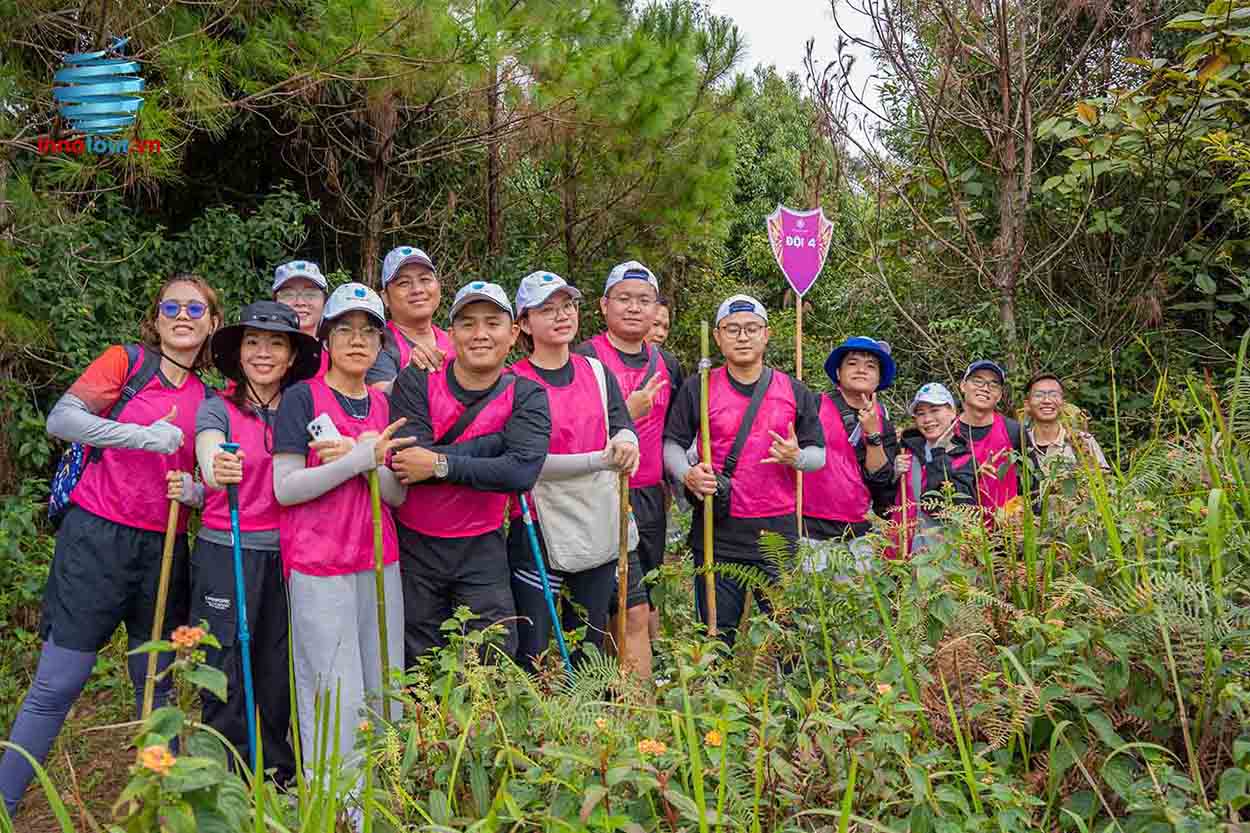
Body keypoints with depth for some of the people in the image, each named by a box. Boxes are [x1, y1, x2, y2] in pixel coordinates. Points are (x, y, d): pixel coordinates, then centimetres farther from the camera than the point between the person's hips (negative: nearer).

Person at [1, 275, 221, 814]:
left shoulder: (209, 398, 10)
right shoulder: (126, 361, -2)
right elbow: (60, 419, -13)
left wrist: (191, 489, -7)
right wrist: (146, 435, -20)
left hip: (163, 549, 4)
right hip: (97, 540, -4)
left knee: (155, 684, 12)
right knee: (58, 684, -1)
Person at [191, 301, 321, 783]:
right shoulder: (218, 409, -4)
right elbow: (209, 459, -23)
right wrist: (217, 472, -45)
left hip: (286, 555, 3)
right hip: (226, 555, -3)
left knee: (278, 678, 10)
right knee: (227, 677, 0)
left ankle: (276, 781, 25)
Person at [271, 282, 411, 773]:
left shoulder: (383, 405, 12)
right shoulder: (302, 398, -3)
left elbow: (398, 494, 5)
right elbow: (285, 488, -11)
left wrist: (360, 456, -13)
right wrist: (359, 459, -18)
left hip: (379, 562, 5)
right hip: (319, 566, -5)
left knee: (385, 691, 10)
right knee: (337, 698, -5)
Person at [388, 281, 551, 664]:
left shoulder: (527, 396, -6)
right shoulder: (415, 382, -7)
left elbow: (522, 471, -21)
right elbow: (407, 460, -21)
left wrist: (440, 464, -23)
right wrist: (500, 438, -19)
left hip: (482, 549, 0)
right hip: (414, 546, 1)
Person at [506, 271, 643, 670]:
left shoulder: (598, 372, 9)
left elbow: (625, 428, -1)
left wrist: (625, 441, -26)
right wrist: (602, 459, -25)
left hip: (599, 528, 5)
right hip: (541, 530, -5)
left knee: (588, 649, 17)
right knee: (531, 653, -1)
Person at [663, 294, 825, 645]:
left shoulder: (794, 391, 7)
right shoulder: (699, 388, 3)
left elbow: (819, 454, 10)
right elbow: (672, 443, 5)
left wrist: (797, 457, -12)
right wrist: (687, 474, -15)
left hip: (779, 529, 1)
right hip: (718, 531, -1)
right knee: (717, 635, 8)